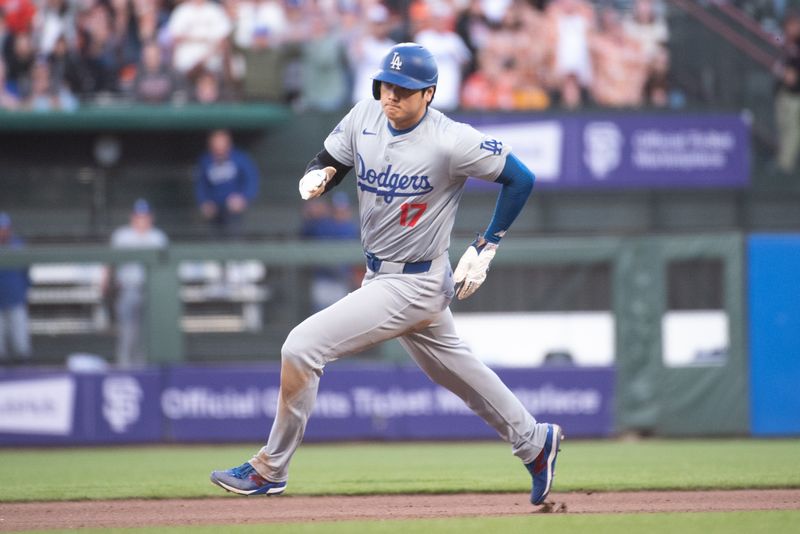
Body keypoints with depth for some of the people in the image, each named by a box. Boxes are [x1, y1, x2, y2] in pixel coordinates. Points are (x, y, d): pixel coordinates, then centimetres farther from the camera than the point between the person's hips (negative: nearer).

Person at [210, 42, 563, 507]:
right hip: (379, 274, 8)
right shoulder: (365, 117, -4)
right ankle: (534, 441, 41)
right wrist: (318, 176, -17)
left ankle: (271, 469, -1)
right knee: (454, 369, 23)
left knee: (302, 347, -15)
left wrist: (486, 249, -13)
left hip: (415, 285, -8)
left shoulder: (451, 141, -22)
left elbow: (521, 178, -13)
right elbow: (330, 161, 8)